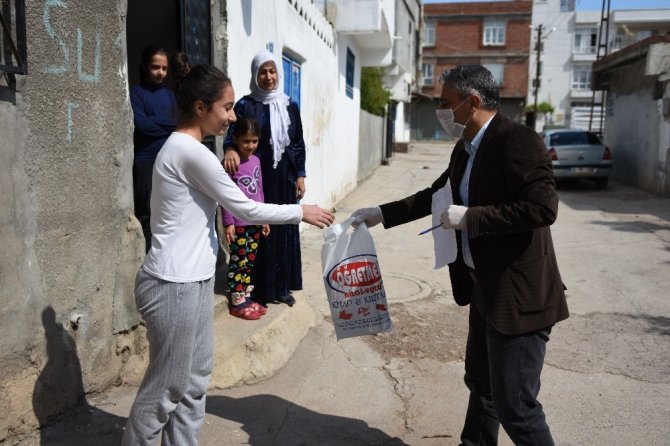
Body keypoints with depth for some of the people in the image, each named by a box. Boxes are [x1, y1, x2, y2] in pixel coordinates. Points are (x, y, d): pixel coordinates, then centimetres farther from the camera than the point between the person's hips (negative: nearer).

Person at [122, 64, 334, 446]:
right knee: (167, 387, 5)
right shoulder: (191, 152, -19)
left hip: (194, 280, 10)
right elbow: (245, 209, -16)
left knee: (195, 379, 17)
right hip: (174, 286, -10)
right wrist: (301, 212, -5)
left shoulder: (184, 148, 12)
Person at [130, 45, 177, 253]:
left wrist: (154, 121, -5)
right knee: (146, 212, -1)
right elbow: (141, 124, -14)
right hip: (145, 162, -5)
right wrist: (167, 123, -4)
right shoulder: (136, 92, -2)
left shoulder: (168, 94, 15)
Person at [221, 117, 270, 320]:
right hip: (238, 223, -6)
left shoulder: (256, 160, 8)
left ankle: (247, 298, 24)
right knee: (238, 263, 1)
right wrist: (228, 223, -15)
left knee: (250, 262, 13)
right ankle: (237, 303, 11)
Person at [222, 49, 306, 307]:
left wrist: (300, 176, 6)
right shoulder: (245, 105, 0)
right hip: (257, 178, -3)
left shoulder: (290, 106, 10)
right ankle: (259, 289, 8)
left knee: (285, 229, 6)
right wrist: (230, 149, -34)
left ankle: (282, 286, 18)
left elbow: (299, 144, 11)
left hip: (285, 178, 4)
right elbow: (232, 134, -11)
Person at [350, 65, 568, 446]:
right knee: (481, 383, 24)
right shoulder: (466, 149, 10)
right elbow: (435, 196, 22)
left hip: (518, 295, -9)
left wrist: (469, 217, -24)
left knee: (514, 405, 0)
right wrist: (382, 213, 20)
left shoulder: (518, 141, -18)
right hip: (484, 288, 10)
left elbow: (544, 208, -27)